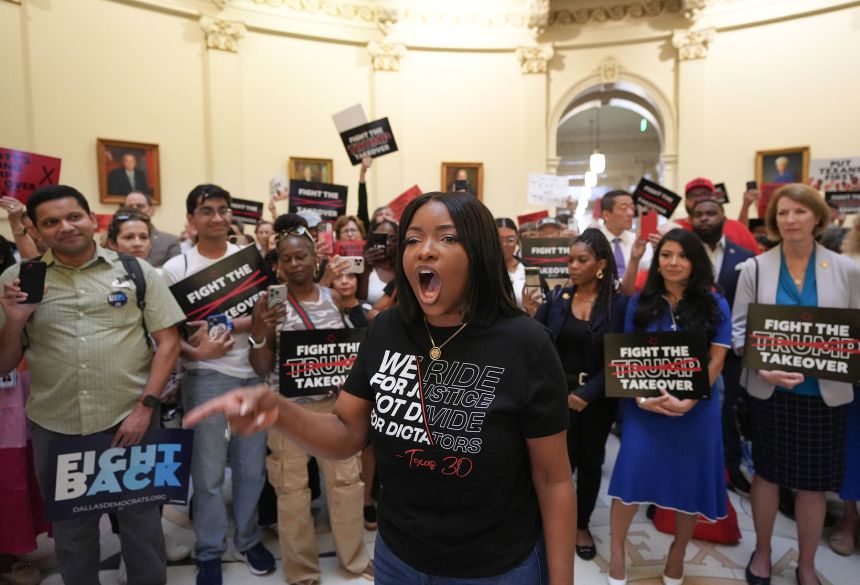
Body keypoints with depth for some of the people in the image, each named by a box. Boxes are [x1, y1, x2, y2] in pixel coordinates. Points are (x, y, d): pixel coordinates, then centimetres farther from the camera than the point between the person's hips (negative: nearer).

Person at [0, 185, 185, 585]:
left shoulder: (135, 271, -1)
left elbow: (168, 341, -2)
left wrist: (145, 405, -9)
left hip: (129, 420, -1)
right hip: (54, 427, 2)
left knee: (141, 519, 13)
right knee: (71, 526, 19)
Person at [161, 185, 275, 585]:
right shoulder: (176, 268, -3)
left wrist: (227, 326, -15)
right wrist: (195, 352, -21)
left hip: (252, 373, 3)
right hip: (205, 377, -2)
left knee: (252, 465, 13)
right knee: (209, 470, 8)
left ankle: (248, 538, 33)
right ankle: (209, 552, 27)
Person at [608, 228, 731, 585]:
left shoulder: (715, 305, 0)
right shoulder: (640, 302, 3)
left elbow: (716, 360, -4)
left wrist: (686, 402, -17)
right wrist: (641, 397, -14)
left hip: (697, 408, 0)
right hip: (645, 407, 0)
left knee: (690, 481, 10)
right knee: (631, 475, -4)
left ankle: (677, 555, 33)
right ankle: (617, 553, 16)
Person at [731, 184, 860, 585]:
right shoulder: (755, 268, -1)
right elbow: (738, 328, -4)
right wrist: (762, 368, -18)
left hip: (825, 393, 1)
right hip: (769, 390, 0)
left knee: (814, 481, 11)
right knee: (767, 472, 13)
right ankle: (762, 552, 33)